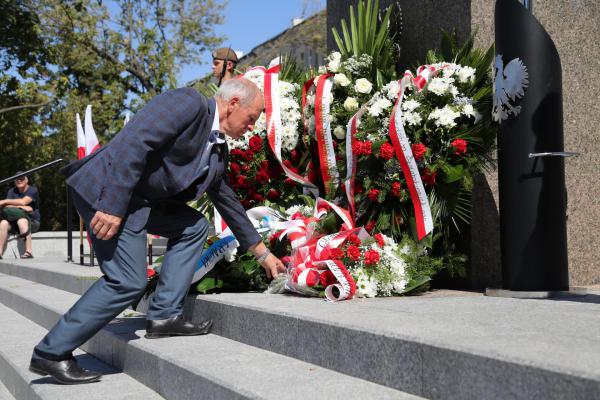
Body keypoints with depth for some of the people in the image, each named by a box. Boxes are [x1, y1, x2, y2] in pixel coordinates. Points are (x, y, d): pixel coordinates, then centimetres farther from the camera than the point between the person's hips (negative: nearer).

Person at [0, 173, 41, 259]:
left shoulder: (32, 190, -7)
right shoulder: (12, 191, 7)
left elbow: (23, 202, -24)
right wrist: (22, 207, -20)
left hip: (32, 221, -4)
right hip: (14, 221, 4)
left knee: (22, 221, -38)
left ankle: (29, 251, -43)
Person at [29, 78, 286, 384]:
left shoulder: (218, 151, 14)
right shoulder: (189, 102, -13)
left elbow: (228, 202, 23)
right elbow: (132, 141, -24)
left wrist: (263, 254, 26)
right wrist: (113, 206, -28)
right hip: (107, 191, -10)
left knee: (194, 226, 12)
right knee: (127, 281, -11)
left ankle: (164, 315, 10)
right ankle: (52, 352, 2)